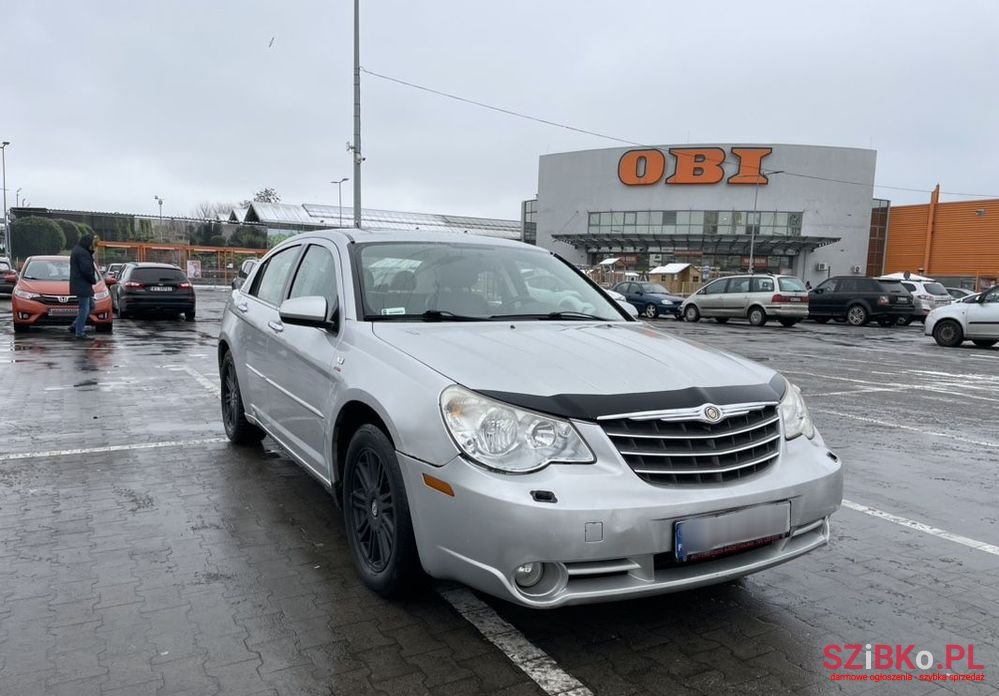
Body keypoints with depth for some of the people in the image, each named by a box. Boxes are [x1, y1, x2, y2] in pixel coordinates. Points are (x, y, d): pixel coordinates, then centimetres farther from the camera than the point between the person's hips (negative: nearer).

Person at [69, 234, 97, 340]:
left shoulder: (78, 250, 18)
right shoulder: (82, 252, -16)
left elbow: (88, 267, 15)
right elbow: (86, 269, -23)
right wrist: (93, 280, -7)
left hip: (83, 285, 11)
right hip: (82, 286, -11)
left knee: (91, 307, 17)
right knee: (84, 309, -6)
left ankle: (75, 326, 18)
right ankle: (80, 333, -2)